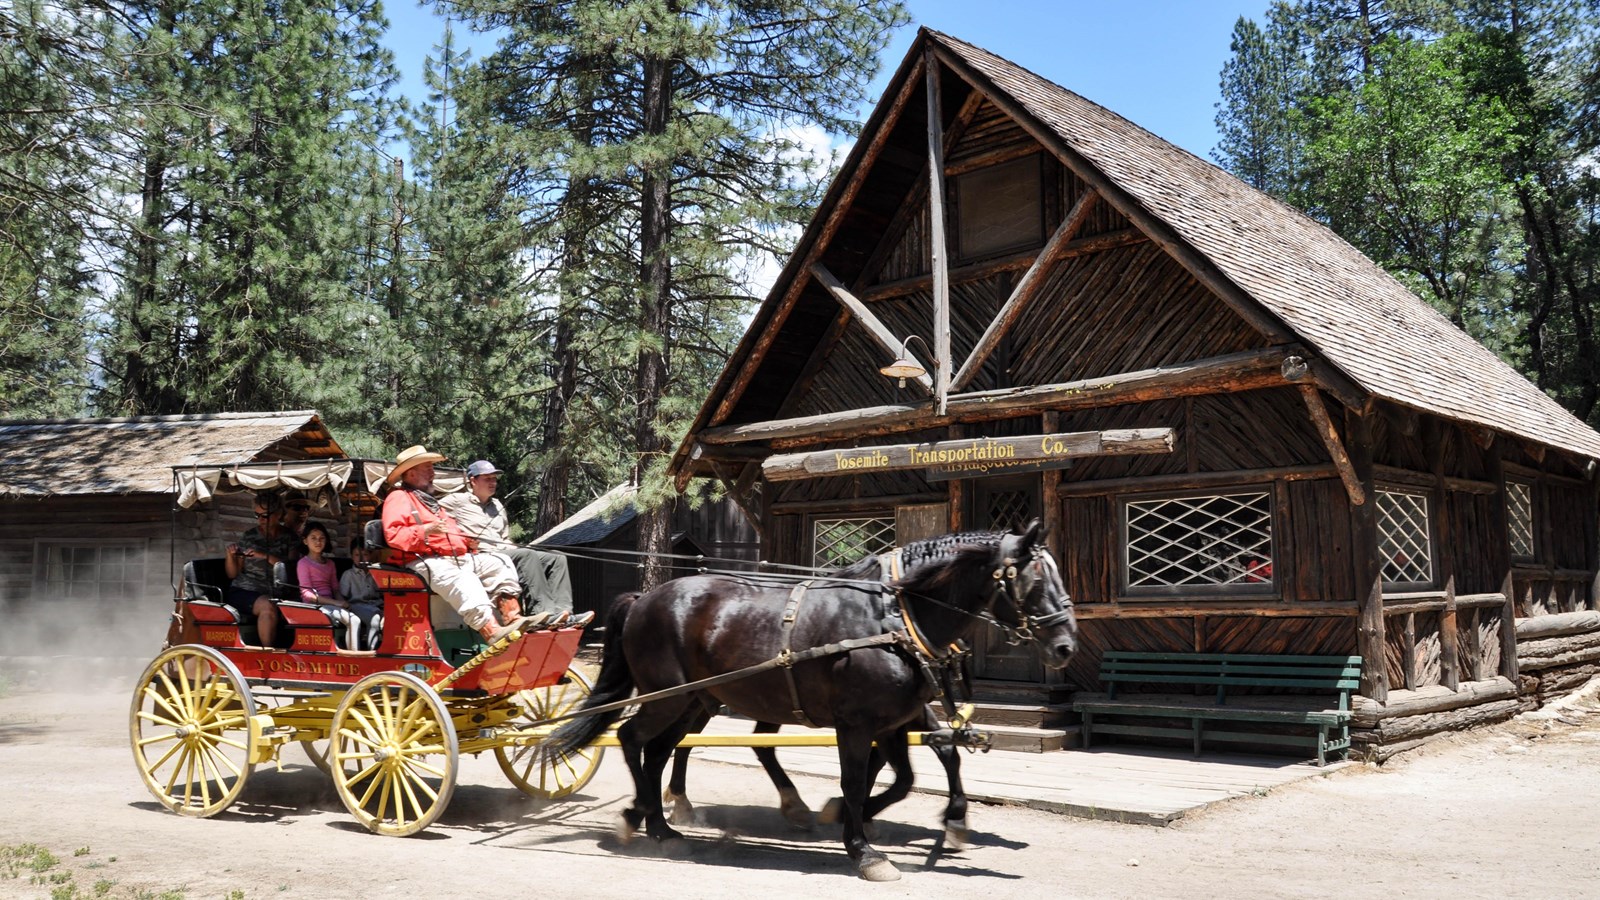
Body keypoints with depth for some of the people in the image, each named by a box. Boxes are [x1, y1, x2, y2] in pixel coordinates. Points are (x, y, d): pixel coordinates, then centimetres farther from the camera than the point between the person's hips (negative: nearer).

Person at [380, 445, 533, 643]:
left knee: (499, 564, -6)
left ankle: (513, 618, -23)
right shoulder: (398, 497, 4)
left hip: (457, 557, 10)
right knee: (463, 581, -37)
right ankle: (492, 632, -53)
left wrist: (468, 541, 13)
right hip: (424, 561, -9)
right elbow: (392, 534, -13)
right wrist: (426, 530, -22)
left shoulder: (430, 500, 33)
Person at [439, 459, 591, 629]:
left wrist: (514, 548, 9)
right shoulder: (458, 501, 6)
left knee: (557, 559, -8)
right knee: (527, 556, -34)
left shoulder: (497, 505, 29)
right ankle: (543, 613, -42)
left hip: (505, 553, 8)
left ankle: (563, 612, -27)